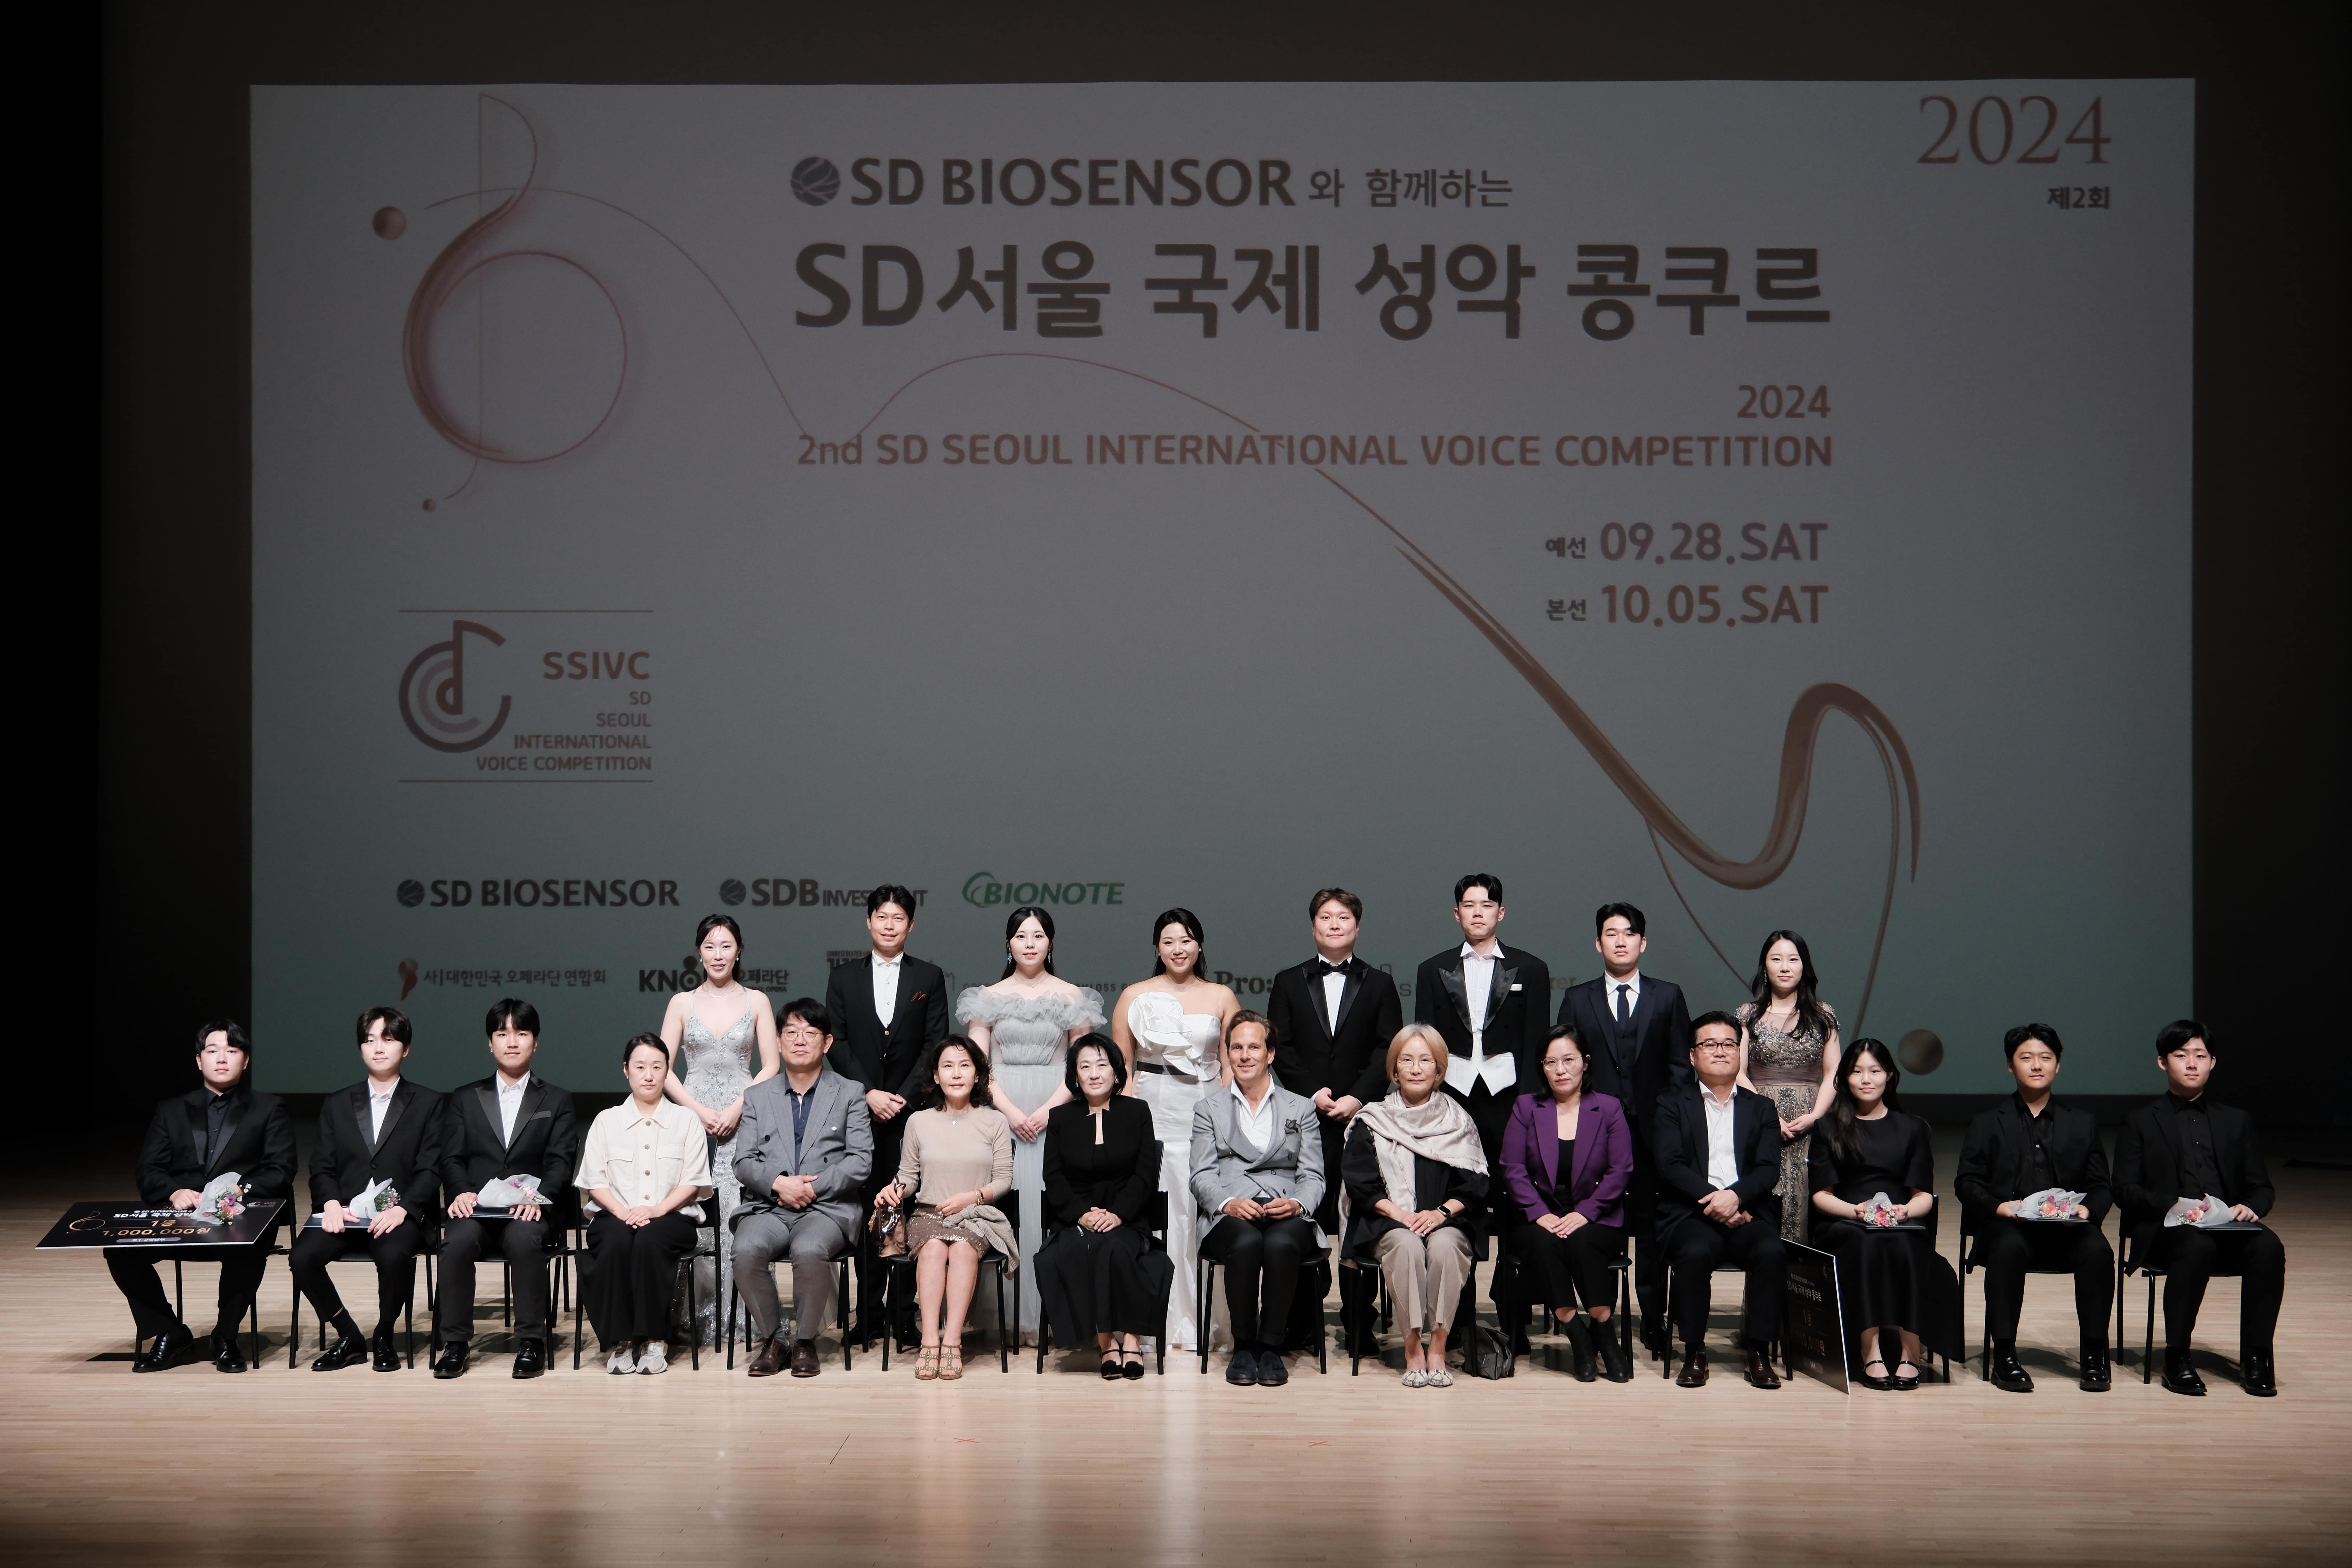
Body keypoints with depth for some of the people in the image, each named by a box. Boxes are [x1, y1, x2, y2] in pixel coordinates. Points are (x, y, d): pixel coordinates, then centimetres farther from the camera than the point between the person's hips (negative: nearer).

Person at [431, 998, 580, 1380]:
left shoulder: (557, 1101, 17)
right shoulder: (463, 1100, 21)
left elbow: (561, 1162, 3)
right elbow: (452, 1159, 9)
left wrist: (537, 1196, -17)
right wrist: (461, 1193, -14)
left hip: (529, 1210, -1)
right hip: (476, 1208, 1)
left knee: (524, 1240, -36)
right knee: (457, 1241, -33)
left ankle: (531, 1341, -28)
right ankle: (453, 1342, -26)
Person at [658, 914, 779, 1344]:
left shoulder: (756, 1002, 8)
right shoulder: (682, 1003, 9)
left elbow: (771, 1068, 4)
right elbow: (662, 1068, 5)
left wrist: (737, 1108, -9)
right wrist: (700, 1110, -8)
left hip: (743, 1118, -1)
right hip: (692, 1115, 1)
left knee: (739, 1216, -9)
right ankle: (700, 1317, -2)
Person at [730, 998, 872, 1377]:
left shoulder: (850, 1094, 11)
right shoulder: (758, 1097, 18)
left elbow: (860, 1161, 2)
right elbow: (744, 1161, 9)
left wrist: (813, 1187, -11)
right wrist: (778, 1183, -12)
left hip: (827, 1208, -2)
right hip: (768, 1207, 2)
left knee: (809, 1251, -36)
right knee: (747, 1250, -32)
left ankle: (805, 1342, -13)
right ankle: (770, 1340, -11)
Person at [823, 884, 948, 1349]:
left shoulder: (930, 978, 8)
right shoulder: (844, 978, 10)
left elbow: (936, 1046, 2)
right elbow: (836, 1044, 4)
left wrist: (904, 1097, -9)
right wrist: (869, 1093, -8)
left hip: (912, 1111, -1)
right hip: (860, 1114, 1)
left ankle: (907, 1319, -1)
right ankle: (869, 1318, 8)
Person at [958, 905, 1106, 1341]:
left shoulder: (1071, 998, 6)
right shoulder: (990, 998, 9)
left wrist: (1048, 1110, -9)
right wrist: (1010, 1111, -8)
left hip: (1056, 1115, -1)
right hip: (1001, 1113, 1)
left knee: (1053, 1203, -6)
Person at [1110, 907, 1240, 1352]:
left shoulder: (1222, 997, 9)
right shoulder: (1135, 997, 8)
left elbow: (1234, 1065, 9)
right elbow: (1121, 1066, 8)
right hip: (1151, 1111, 0)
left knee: (1202, 1211, -4)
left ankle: (1202, 1321, 1)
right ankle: (1163, 1322, -2)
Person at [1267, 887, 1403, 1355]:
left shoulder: (1379, 985, 12)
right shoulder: (1289, 983, 13)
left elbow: (1388, 1051, 3)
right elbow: (1280, 1048, 5)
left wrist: (1357, 1097, -10)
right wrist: (1313, 1093, -8)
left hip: (1361, 1117, 0)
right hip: (1304, 1118, 1)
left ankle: (1359, 1325, 0)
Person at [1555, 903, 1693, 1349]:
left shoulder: (1668, 997, 10)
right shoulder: (1577, 1000, 11)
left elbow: (1681, 1065, 7)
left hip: (1653, 1132, 0)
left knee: (1652, 1229, 2)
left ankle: (1655, 1325, 7)